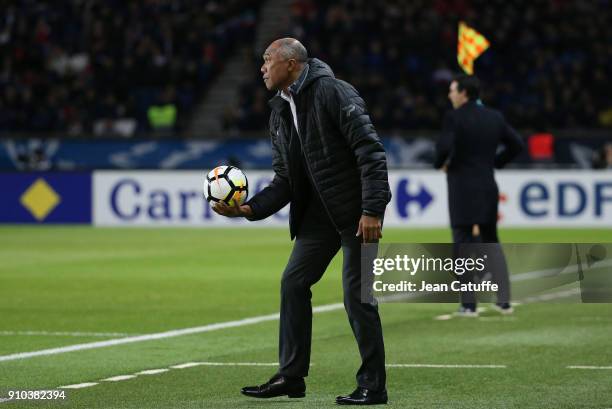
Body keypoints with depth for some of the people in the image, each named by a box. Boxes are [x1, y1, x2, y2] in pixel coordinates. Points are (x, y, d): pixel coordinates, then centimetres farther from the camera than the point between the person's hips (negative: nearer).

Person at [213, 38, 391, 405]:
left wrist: (372, 209, -26)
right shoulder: (280, 113, 11)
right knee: (293, 284, 7)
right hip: (318, 213, 9)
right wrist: (250, 209, -4)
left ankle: (373, 385, 2)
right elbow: (285, 180, 12)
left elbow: (370, 151, -19)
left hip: (356, 210, -9)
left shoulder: (334, 93, -14)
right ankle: (291, 376, 15)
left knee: (356, 293, -7)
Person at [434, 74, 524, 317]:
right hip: (488, 186, 6)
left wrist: (440, 163, -1)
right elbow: (517, 144, 11)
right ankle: (504, 300, 9)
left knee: (463, 245, 1)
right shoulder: (494, 117, 8)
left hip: (462, 190, -6)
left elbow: (443, 148, -22)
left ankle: (469, 304, 0)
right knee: (491, 242, 16)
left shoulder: (454, 117, -11)